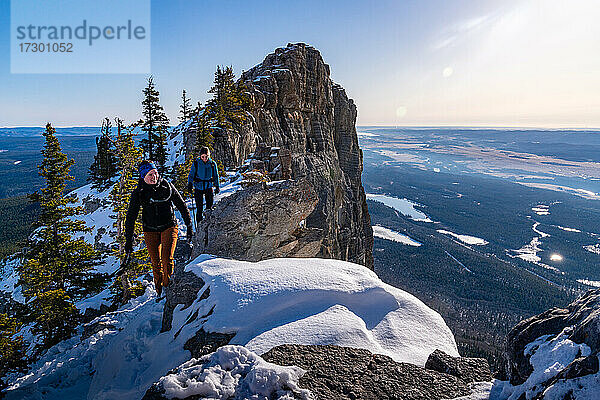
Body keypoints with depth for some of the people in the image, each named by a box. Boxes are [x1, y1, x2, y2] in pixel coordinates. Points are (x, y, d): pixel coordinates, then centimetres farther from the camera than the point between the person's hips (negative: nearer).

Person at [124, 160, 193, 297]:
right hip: (150, 231, 1)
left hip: (169, 227, -1)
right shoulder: (138, 193, -6)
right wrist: (129, 240, 1)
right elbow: (131, 217, 1)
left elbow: (181, 205, 2)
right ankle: (159, 291, 23)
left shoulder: (167, 186, -7)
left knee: (167, 259, -14)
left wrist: (189, 226, 3)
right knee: (156, 264, 4)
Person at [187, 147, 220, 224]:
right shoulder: (196, 163, -6)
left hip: (209, 187, 1)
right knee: (199, 208, -1)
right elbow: (191, 175, 1)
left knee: (209, 206, 0)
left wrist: (217, 187, 10)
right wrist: (190, 185, -9)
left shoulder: (212, 163, -1)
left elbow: (216, 176, 11)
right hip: (198, 188, -1)